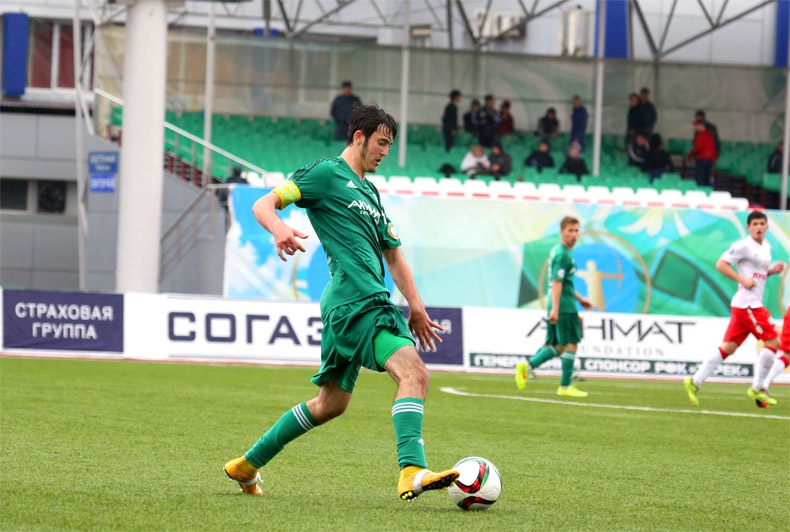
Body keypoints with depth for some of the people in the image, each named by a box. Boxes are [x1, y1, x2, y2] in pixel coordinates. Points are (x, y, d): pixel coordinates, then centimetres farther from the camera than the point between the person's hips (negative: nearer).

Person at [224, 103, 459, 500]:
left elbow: (392, 255, 33)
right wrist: (279, 228, -28)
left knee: (331, 404, 14)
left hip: (375, 304, 9)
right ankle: (412, 472, -37)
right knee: (413, 372, -24)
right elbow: (263, 205, -5)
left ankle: (247, 466, 24)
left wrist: (415, 307, 27)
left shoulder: (370, 193, 27)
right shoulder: (326, 173, 2)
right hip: (354, 300, -9)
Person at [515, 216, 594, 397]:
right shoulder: (562, 254, -13)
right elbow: (557, 283, -21)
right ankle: (565, 386, 2)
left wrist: (579, 298, 31)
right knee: (571, 344, -2)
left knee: (557, 346, 11)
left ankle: (527, 366, 0)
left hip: (559, 307, 10)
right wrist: (555, 309, -26)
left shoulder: (558, 251, 17)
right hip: (565, 307, -10)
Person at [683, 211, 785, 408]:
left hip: (753, 304, 9)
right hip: (747, 303, -9)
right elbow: (721, 264, -12)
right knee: (773, 341, -9)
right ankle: (757, 388, -2)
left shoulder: (766, 247, 17)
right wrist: (742, 280, -19)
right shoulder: (744, 246, -10)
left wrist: (772, 271, 10)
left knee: (728, 347, 6)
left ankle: (694, 382, 6)